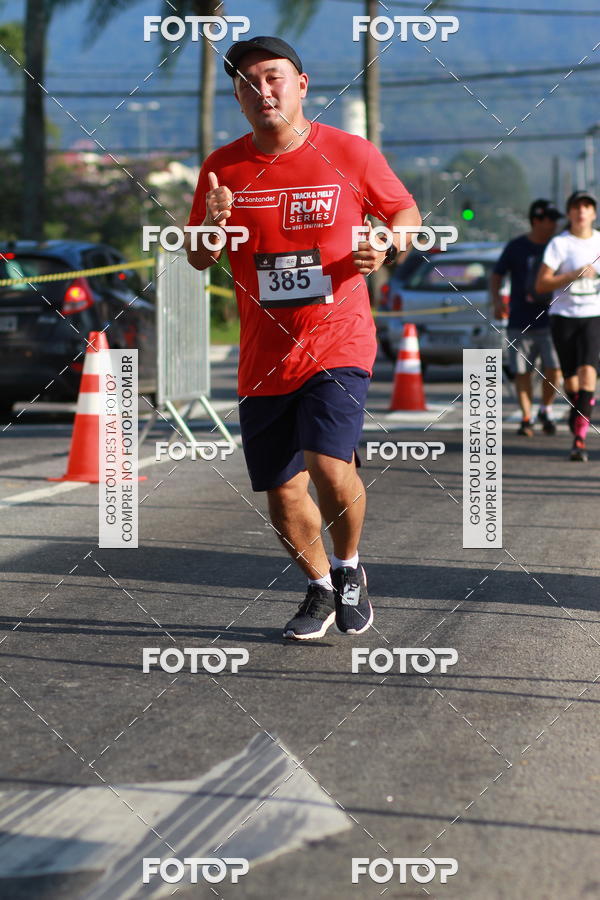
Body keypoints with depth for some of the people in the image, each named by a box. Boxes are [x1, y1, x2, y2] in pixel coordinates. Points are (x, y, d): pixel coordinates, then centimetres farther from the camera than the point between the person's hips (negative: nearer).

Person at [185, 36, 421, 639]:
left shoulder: (351, 154, -4)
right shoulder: (223, 167, 3)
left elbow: (406, 211, 10)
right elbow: (197, 261, 10)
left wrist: (386, 246, -11)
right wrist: (212, 224, -13)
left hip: (338, 344, -3)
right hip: (262, 359, 3)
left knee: (329, 466, -23)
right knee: (283, 497, 8)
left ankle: (350, 567, 8)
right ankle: (320, 588, 36)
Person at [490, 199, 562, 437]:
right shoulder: (516, 247, 0)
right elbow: (496, 275, 5)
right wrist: (496, 300, -11)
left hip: (549, 321, 1)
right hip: (520, 322, -1)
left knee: (554, 368, -11)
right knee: (522, 372, 1)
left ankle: (546, 410, 13)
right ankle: (526, 418, 14)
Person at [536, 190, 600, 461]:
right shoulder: (559, 243, -4)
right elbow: (541, 284, -10)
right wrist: (576, 274, -18)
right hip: (563, 315, 0)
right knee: (570, 376, 5)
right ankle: (576, 414, 36)